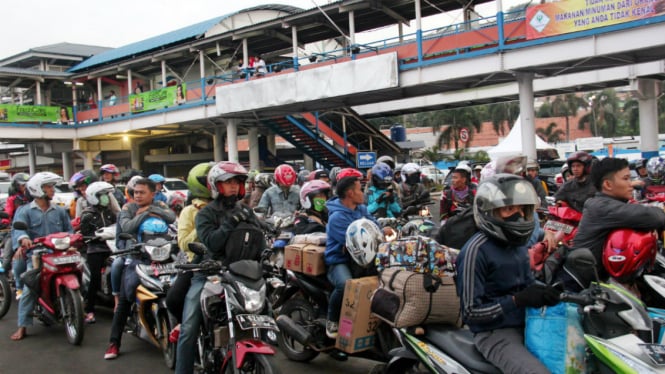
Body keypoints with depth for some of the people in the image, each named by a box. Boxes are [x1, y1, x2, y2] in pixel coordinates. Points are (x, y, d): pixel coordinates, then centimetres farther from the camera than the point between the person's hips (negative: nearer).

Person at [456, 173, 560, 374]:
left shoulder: (518, 244, 10)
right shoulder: (476, 250, -16)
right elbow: (470, 311, -18)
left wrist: (545, 293, -3)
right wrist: (517, 300, -24)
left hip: (526, 325, 8)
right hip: (495, 334, -8)